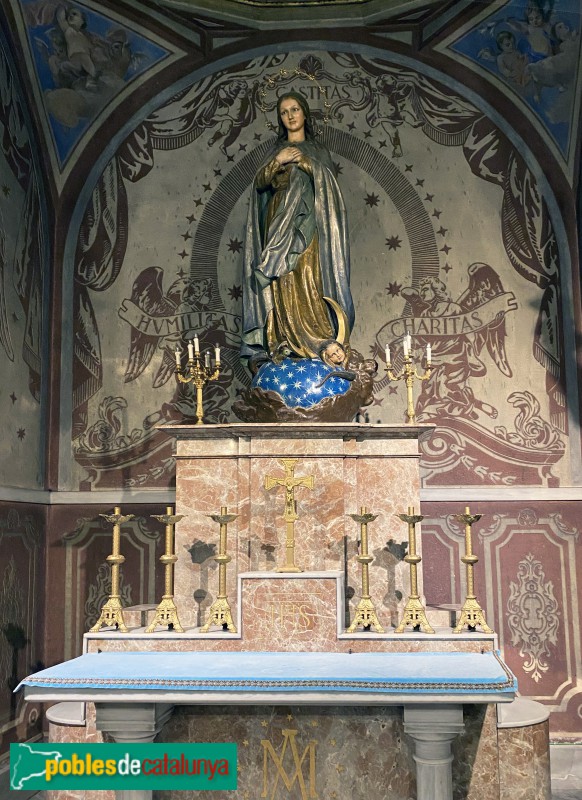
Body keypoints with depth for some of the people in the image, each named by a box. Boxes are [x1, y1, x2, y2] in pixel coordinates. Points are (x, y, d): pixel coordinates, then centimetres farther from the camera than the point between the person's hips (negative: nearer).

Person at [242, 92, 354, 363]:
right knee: (283, 285, -6)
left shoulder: (317, 150, 15)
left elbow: (327, 181, -1)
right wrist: (277, 162, -11)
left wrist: (303, 161, -13)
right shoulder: (276, 150, 20)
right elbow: (260, 182, 6)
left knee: (307, 278, -15)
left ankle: (314, 339, -14)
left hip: (306, 224, -2)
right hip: (278, 223, 2)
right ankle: (287, 340, -7)